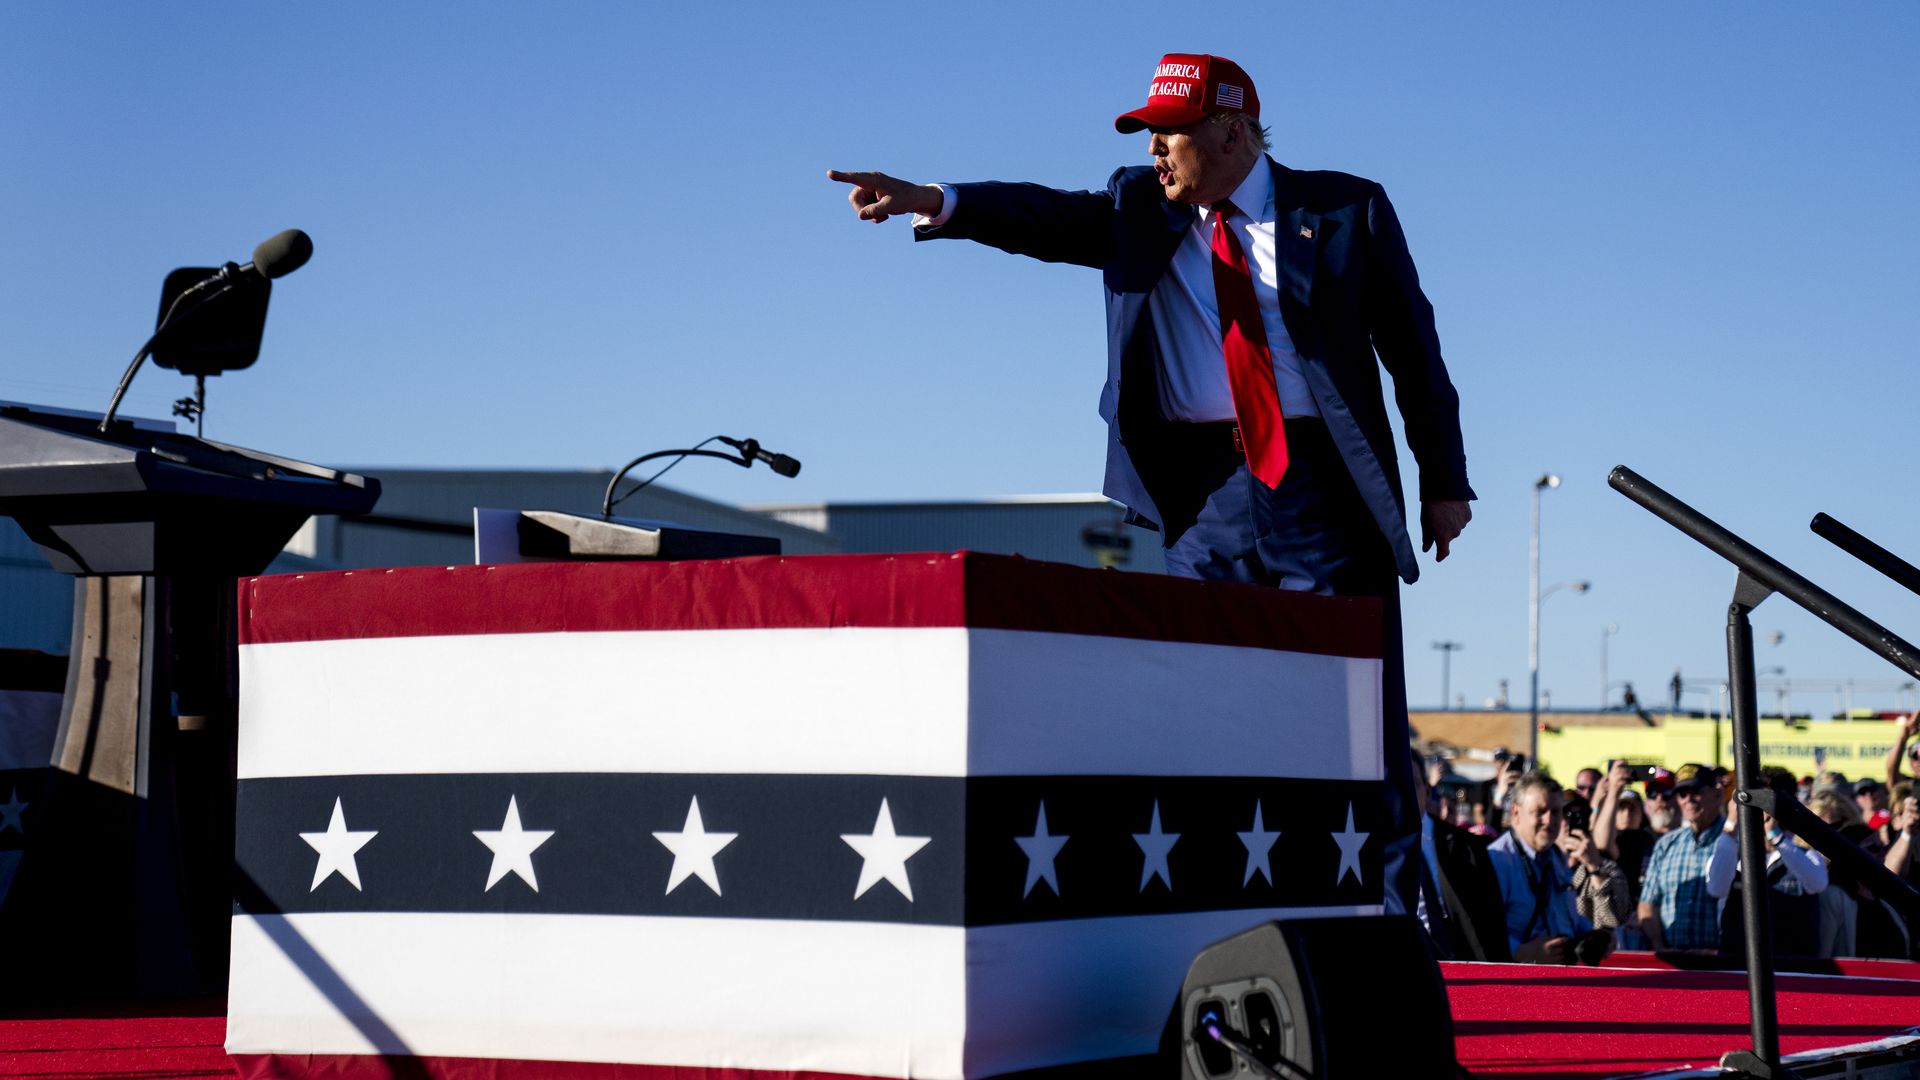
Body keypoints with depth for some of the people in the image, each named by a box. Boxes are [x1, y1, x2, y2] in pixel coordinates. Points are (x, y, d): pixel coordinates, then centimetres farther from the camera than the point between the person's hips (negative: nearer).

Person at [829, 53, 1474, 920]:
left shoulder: (1344, 209, 4)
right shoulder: (1138, 210, 9)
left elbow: (1411, 345, 6)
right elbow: (1047, 219, -8)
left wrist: (1445, 480, 5)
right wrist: (937, 203, -26)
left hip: (1326, 490, -2)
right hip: (1205, 498, 2)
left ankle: (1388, 924, 8)